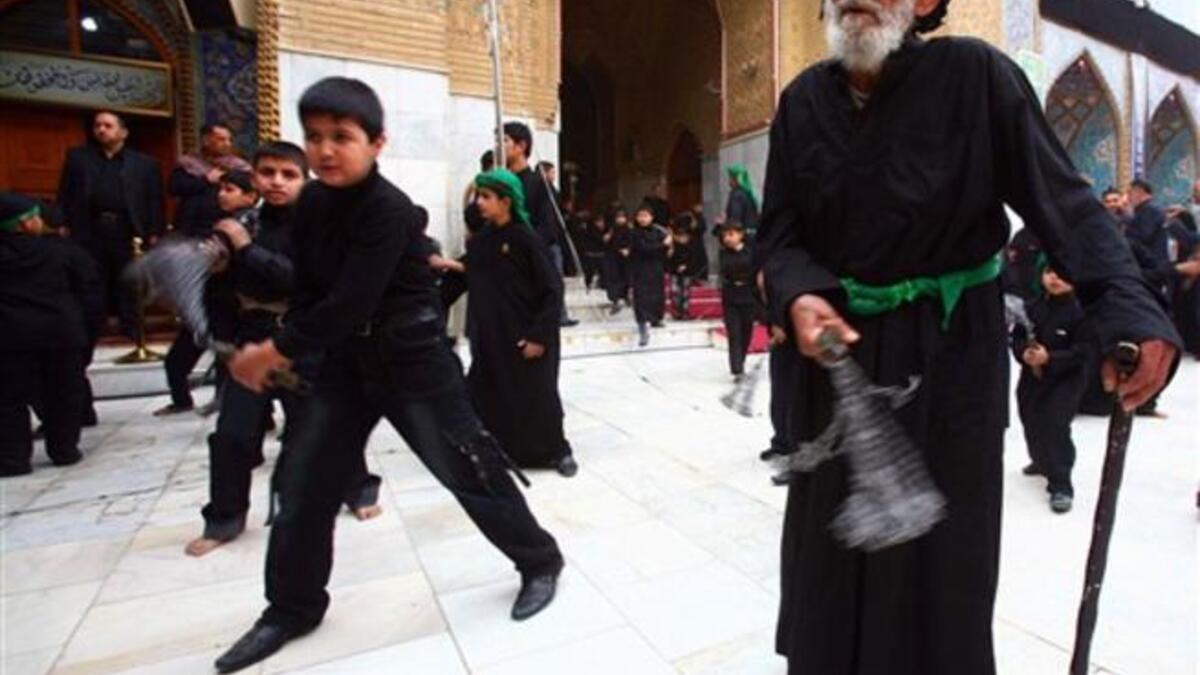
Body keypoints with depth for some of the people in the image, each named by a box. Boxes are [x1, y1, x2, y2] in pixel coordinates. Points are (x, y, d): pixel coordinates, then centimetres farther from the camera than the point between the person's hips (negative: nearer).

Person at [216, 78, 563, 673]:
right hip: (345, 358, 8)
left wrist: (274, 351, -16)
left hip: (411, 357, -7)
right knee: (303, 482, 12)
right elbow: (306, 288, 8)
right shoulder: (311, 203, 5)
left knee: (468, 467, 1)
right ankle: (292, 609, 33)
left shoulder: (389, 209, -20)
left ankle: (539, 561, 24)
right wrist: (286, 351, -8)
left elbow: (350, 301, -24)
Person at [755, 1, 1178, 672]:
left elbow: (1065, 202, -12)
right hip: (837, 342, 3)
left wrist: (1134, 311, -26)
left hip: (949, 349, -3)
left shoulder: (975, 74, -9)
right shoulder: (804, 99, 1)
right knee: (828, 538, 15)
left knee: (940, 545, 11)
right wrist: (799, 297, -21)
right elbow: (780, 231, -1)